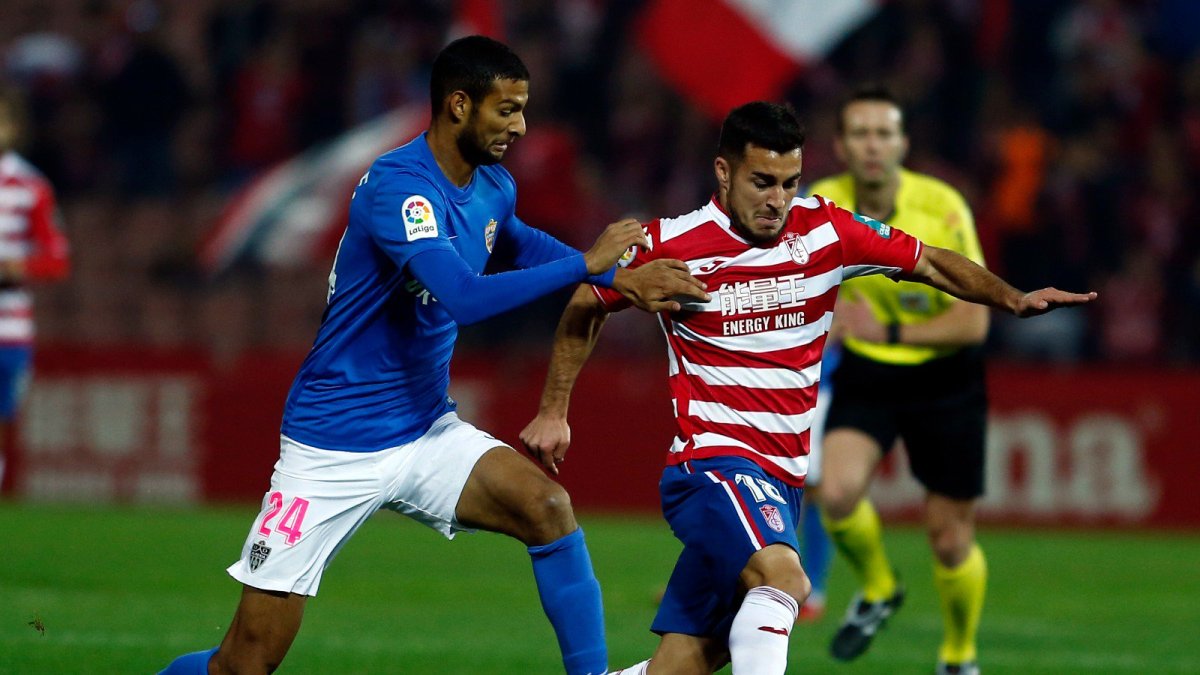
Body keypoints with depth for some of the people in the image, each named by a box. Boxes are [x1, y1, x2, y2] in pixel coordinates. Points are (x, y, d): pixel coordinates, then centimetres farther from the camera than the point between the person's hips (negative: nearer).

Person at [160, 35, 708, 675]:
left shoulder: (495, 188, 4)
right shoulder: (397, 184, -22)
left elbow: (520, 243, 30)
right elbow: (465, 296, -36)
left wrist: (619, 278, 17)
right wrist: (587, 264, -27)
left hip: (426, 433, 7)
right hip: (334, 448, -7)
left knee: (548, 507, -21)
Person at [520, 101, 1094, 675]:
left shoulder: (825, 230, 2)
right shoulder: (671, 246, -6)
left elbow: (930, 263, 13)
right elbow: (585, 307, 12)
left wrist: (1013, 299, -1)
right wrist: (553, 412, 11)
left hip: (783, 478, 5)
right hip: (713, 459, -5)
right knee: (783, 577, -35)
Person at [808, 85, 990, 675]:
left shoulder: (942, 208, -21)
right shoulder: (819, 207, -12)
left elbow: (972, 323, -20)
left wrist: (890, 331, -27)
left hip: (943, 378, -2)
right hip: (864, 375, 2)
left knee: (951, 540, 3)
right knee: (838, 491, -25)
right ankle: (876, 590, 8)